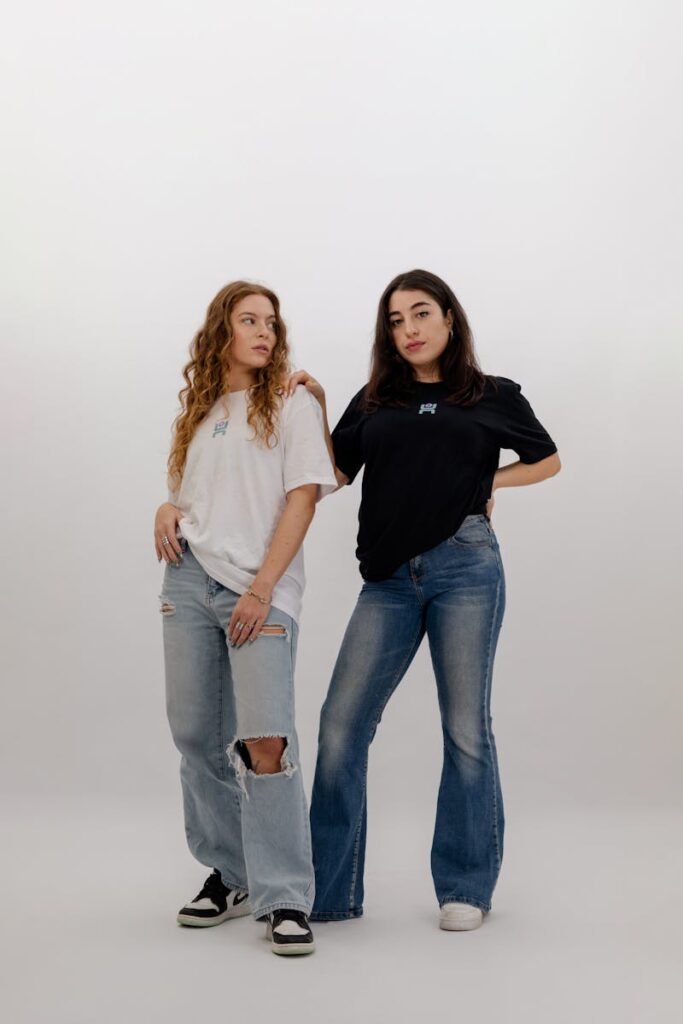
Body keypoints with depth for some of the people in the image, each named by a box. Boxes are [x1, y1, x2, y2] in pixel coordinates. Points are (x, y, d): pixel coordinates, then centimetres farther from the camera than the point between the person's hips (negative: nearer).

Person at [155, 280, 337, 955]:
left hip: (260, 589, -5)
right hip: (189, 579, 5)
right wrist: (167, 511, 2)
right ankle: (230, 874, 21)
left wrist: (261, 589, -12)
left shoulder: (292, 406, 5)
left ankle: (285, 900, -8)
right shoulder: (198, 412, 18)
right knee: (196, 735, 5)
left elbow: (303, 498, -4)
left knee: (265, 741, -15)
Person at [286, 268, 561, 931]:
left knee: (465, 727, 4)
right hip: (390, 577, 3)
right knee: (341, 724, -3)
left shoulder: (494, 397, 10)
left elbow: (547, 460, 21)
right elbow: (335, 474, 10)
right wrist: (316, 410, 2)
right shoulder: (374, 401, 15)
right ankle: (325, 892, 7)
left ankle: (465, 888, 16)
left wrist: (487, 481, 7)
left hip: (465, 567, -2)